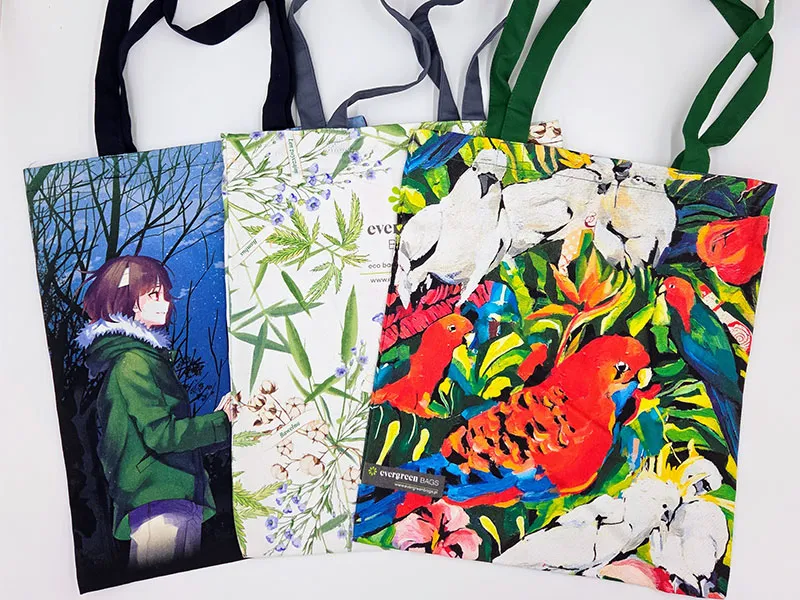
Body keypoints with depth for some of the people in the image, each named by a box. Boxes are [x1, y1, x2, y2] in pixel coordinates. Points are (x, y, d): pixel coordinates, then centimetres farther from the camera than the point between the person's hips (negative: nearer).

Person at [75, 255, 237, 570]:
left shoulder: (146, 355, 19)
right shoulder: (133, 361, -12)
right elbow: (160, 434, -19)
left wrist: (215, 418, 14)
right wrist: (223, 422, -17)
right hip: (160, 499, -10)